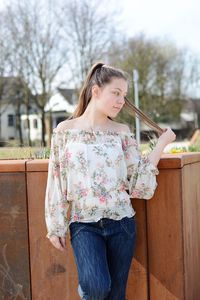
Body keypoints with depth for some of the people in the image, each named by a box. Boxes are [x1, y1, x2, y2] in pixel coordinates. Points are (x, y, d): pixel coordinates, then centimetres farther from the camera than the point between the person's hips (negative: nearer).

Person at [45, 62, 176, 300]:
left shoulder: (122, 132, 5)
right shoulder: (65, 130, 0)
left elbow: (140, 183, 3)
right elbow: (56, 180, 3)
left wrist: (161, 144, 0)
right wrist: (55, 226, 3)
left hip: (121, 221, 3)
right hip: (84, 224, -2)